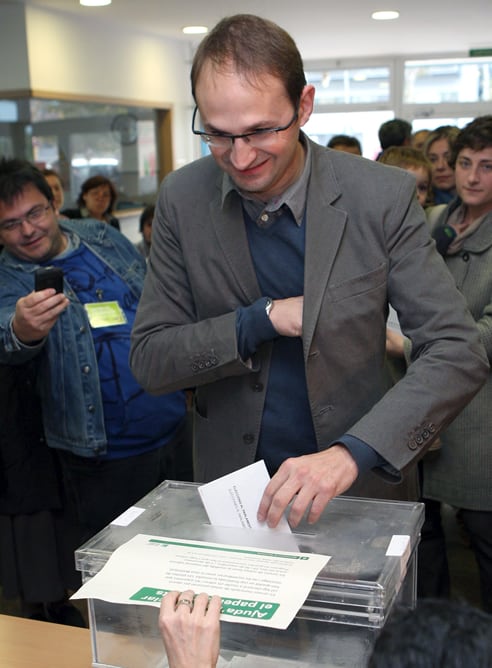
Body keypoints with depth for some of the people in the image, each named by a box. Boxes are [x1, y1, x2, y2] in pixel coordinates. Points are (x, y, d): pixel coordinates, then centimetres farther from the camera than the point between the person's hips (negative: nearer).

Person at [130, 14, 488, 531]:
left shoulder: (383, 196, -15)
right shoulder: (182, 199, -9)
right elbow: (148, 361, -7)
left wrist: (351, 453, -31)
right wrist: (263, 318, -22)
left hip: (359, 487, -1)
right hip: (230, 483, 1)